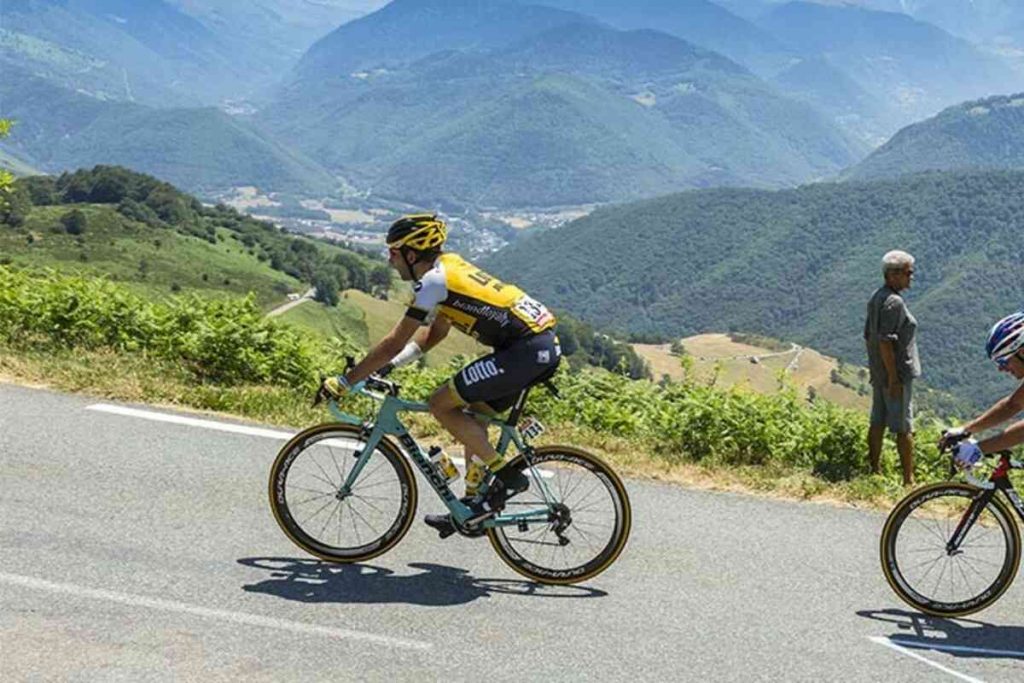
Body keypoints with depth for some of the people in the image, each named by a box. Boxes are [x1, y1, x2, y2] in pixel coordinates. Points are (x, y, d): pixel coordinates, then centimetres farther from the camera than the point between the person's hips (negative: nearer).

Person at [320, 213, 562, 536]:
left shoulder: (433, 280, -10)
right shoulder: (448, 267, 18)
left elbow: (394, 344, -10)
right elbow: (435, 332, 28)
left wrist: (344, 382, -3)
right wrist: (388, 365, 22)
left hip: (526, 350, -10)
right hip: (545, 344, 10)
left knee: (441, 404, -4)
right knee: (473, 413, 19)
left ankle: (507, 476, -1)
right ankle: (474, 501, 21)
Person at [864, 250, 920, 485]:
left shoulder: (876, 298, 11)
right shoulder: (894, 302, -19)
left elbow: (868, 336, 17)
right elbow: (886, 341, -24)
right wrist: (894, 378, -22)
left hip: (879, 371, 10)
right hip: (897, 373, -10)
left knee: (878, 422, 13)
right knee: (904, 427, -4)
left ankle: (875, 471, 20)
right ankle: (909, 479, 0)